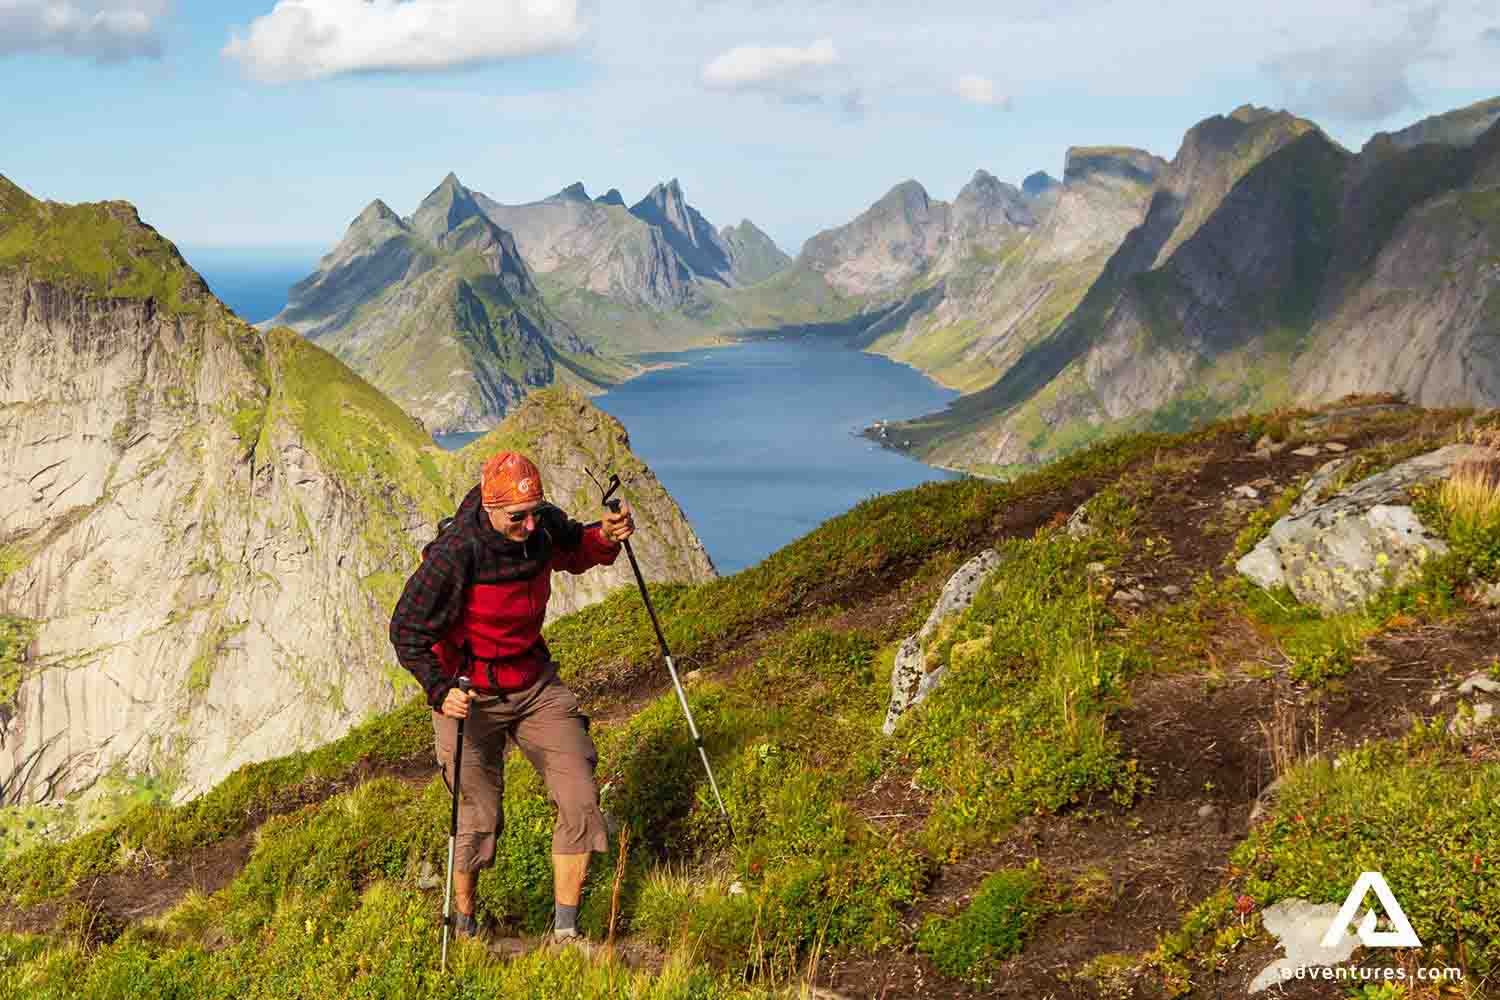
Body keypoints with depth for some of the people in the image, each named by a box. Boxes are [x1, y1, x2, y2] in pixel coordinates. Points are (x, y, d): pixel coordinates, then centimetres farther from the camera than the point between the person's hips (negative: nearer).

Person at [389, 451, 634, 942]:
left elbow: (574, 550, 15)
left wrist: (606, 537, -7)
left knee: (580, 800, -4)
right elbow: (407, 631, -20)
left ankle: (565, 929, 10)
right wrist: (440, 691, -34)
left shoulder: (543, 525, -9)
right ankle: (463, 925, 30)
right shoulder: (453, 556, -26)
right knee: (479, 819, 3)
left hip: (536, 685, 5)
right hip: (470, 698, -5)